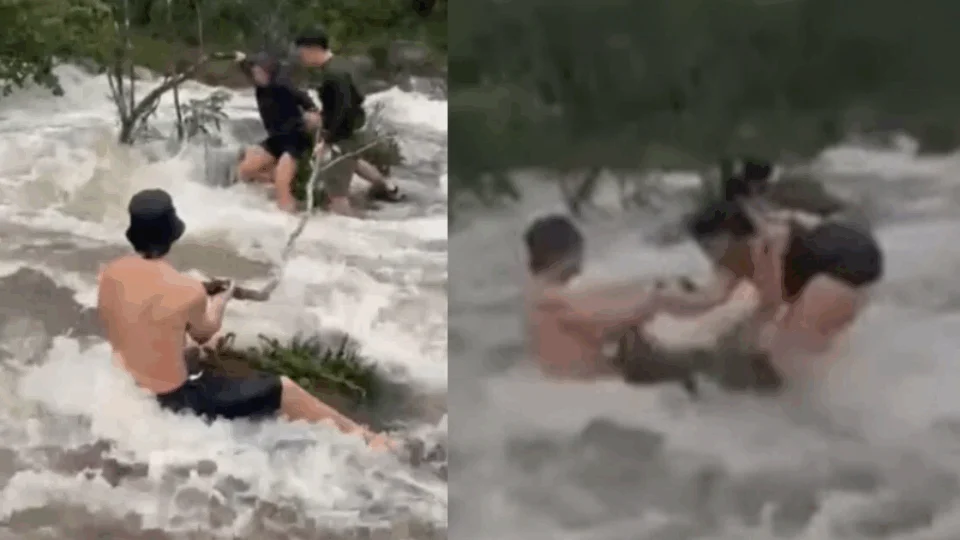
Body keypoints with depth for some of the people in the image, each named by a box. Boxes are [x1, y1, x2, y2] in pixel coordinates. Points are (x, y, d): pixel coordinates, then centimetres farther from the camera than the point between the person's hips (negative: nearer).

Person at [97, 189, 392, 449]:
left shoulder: (109, 273, -8)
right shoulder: (186, 290, -25)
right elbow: (205, 333, -3)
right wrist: (221, 300, 18)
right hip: (172, 399, -7)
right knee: (283, 389, 5)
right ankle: (358, 435, 22)